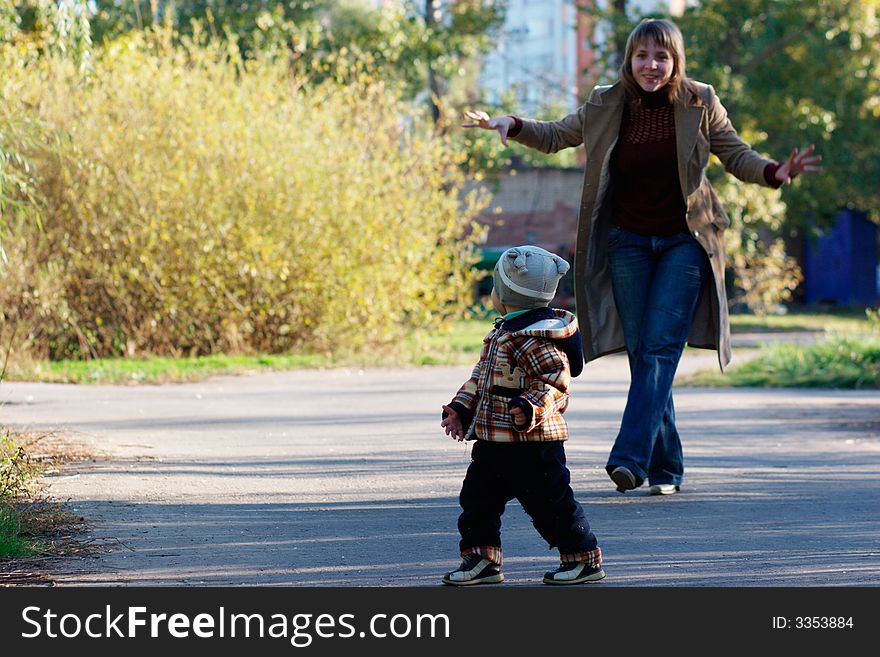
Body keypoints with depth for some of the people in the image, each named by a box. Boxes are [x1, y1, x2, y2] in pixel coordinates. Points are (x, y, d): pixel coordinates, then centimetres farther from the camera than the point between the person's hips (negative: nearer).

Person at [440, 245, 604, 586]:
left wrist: (532, 407, -40)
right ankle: (481, 559, 19)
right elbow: (482, 375, 20)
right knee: (477, 498, 10)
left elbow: (557, 379, -26)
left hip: (533, 442, -10)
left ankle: (584, 558, 10)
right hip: (493, 440, 10)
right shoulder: (501, 333, 13)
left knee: (550, 501, -2)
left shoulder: (534, 339, -19)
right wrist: (460, 408, 14)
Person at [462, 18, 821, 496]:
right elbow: (554, 137, 13)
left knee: (661, 347, -14)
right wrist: (512, 126, -5)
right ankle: (666, 467, 8)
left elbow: (737, 156, 4)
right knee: (641, 354, 1)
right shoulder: (606, 106, 0)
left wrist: (774, 172, -16)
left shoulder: (700, 104, -4)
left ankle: (631, 457, -22)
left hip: (683, 242, -2)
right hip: (628, 242, 2)